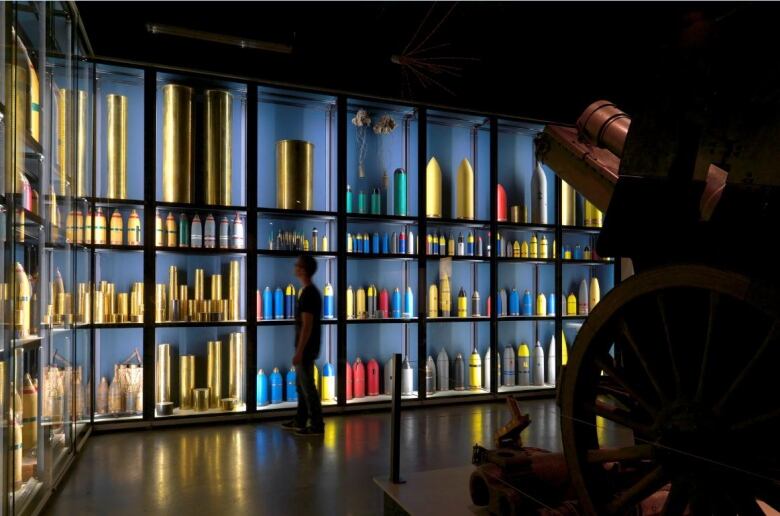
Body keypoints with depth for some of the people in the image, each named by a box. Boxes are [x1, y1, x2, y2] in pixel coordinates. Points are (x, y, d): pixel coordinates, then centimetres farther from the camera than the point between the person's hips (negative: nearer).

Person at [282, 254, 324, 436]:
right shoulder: (309, 291, 12)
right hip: (306, 347, 10)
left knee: (308, 387, -2)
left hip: (306, 349, -10)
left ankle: (317, 425, 5)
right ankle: (299, 421, 27)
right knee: (301, 385, 17)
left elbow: (307, 326, -22)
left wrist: (299, 352, -20)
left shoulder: (308, 294, -19)